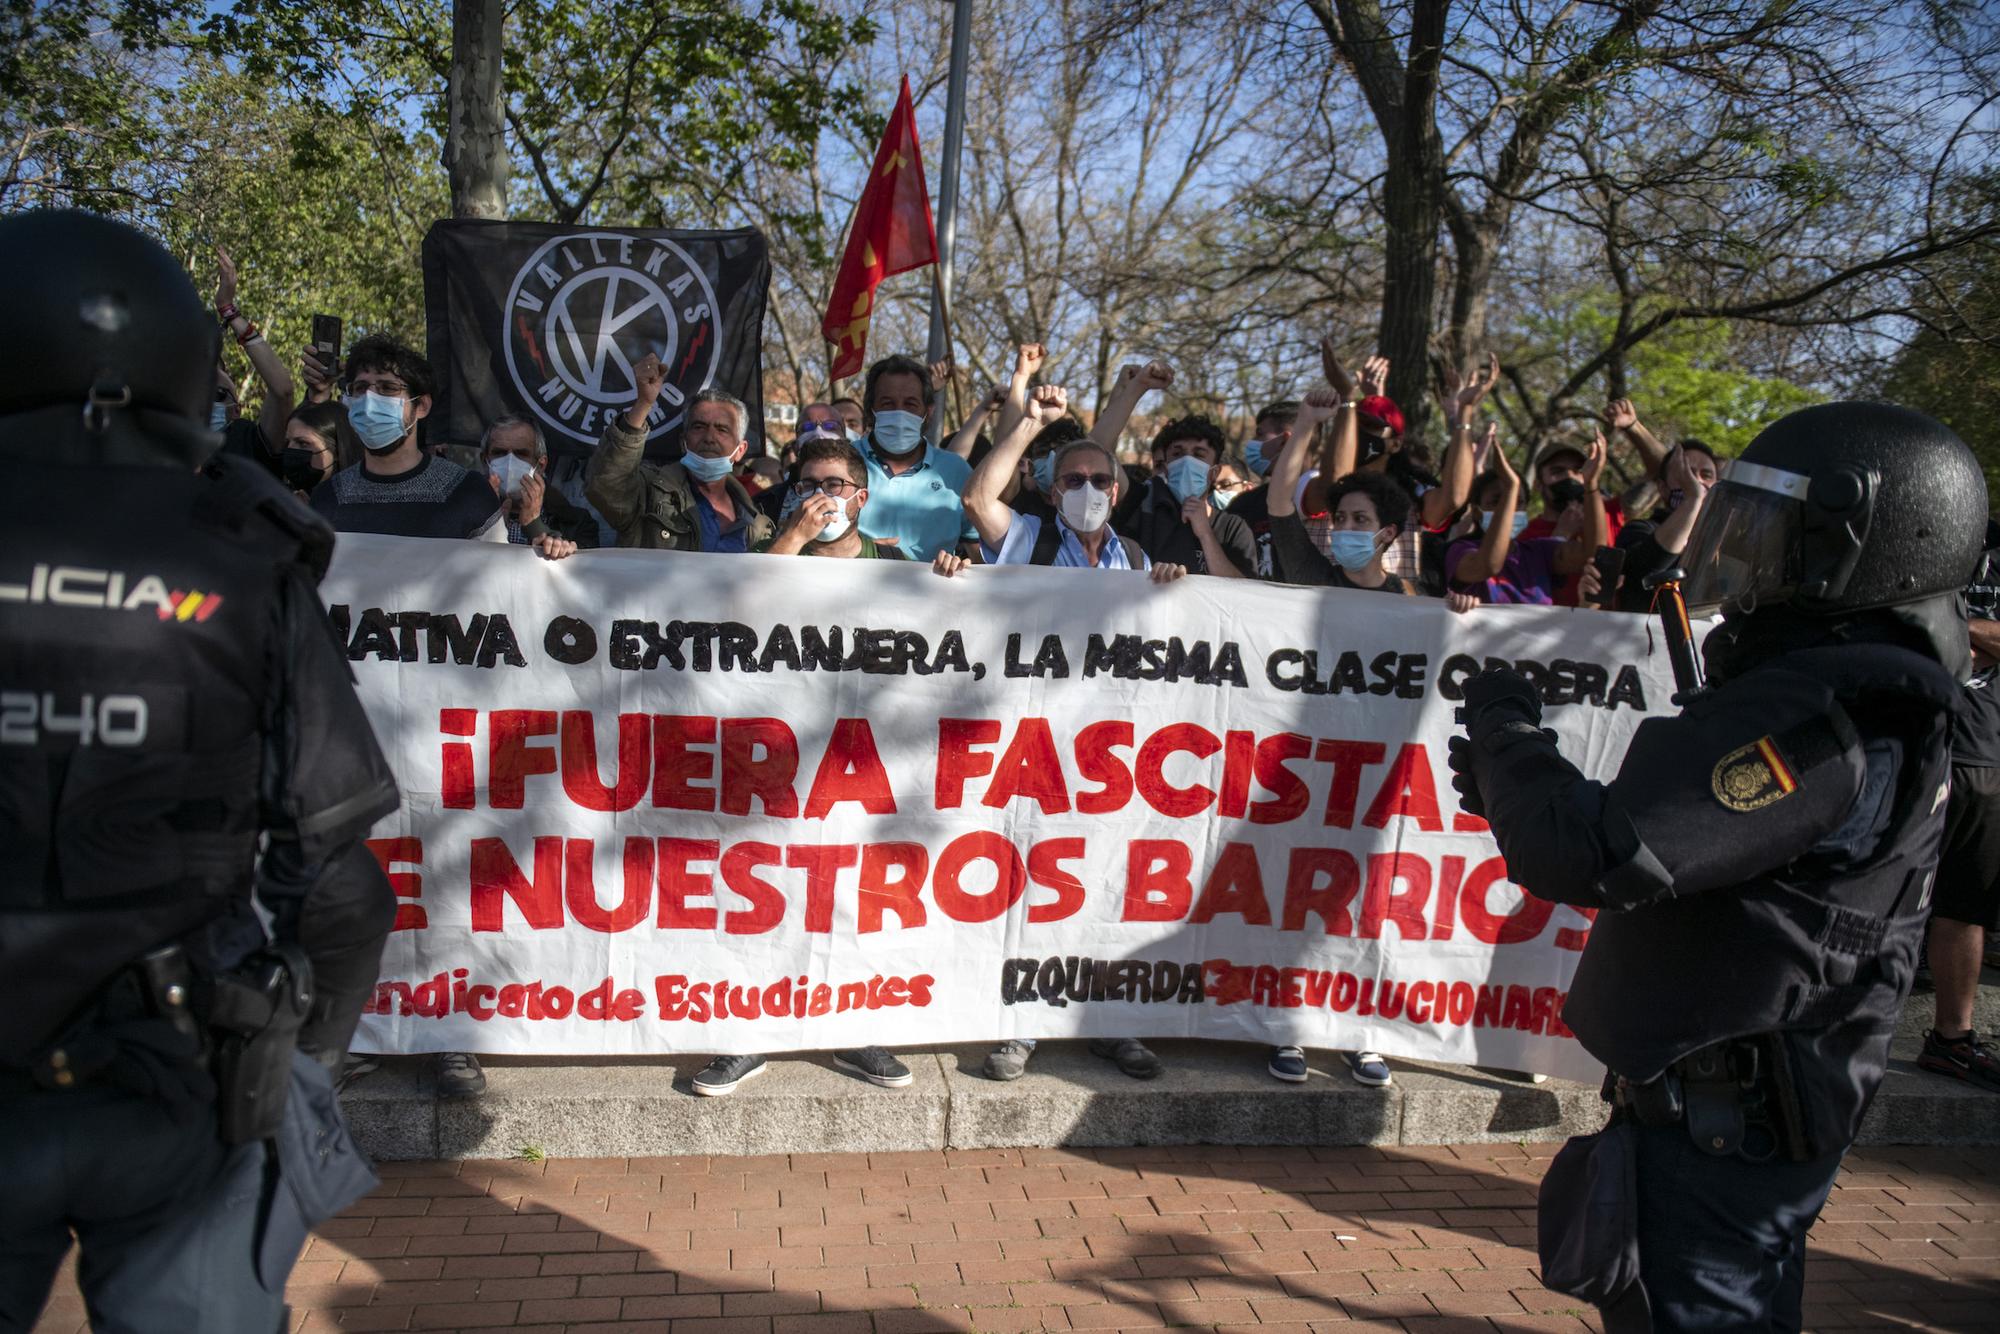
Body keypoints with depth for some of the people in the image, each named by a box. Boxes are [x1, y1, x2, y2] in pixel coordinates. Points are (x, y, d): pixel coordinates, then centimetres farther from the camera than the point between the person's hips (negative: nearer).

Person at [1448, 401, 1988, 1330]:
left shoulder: (1822, 718, -26)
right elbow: (1671, 840, 16)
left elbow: (1590, 857, -32)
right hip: (1731, 1107, 10)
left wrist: (1506, 729, -15)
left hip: (1719, 1128, -10)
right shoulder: (1861, 698, 9)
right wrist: (1518, 782, 6)